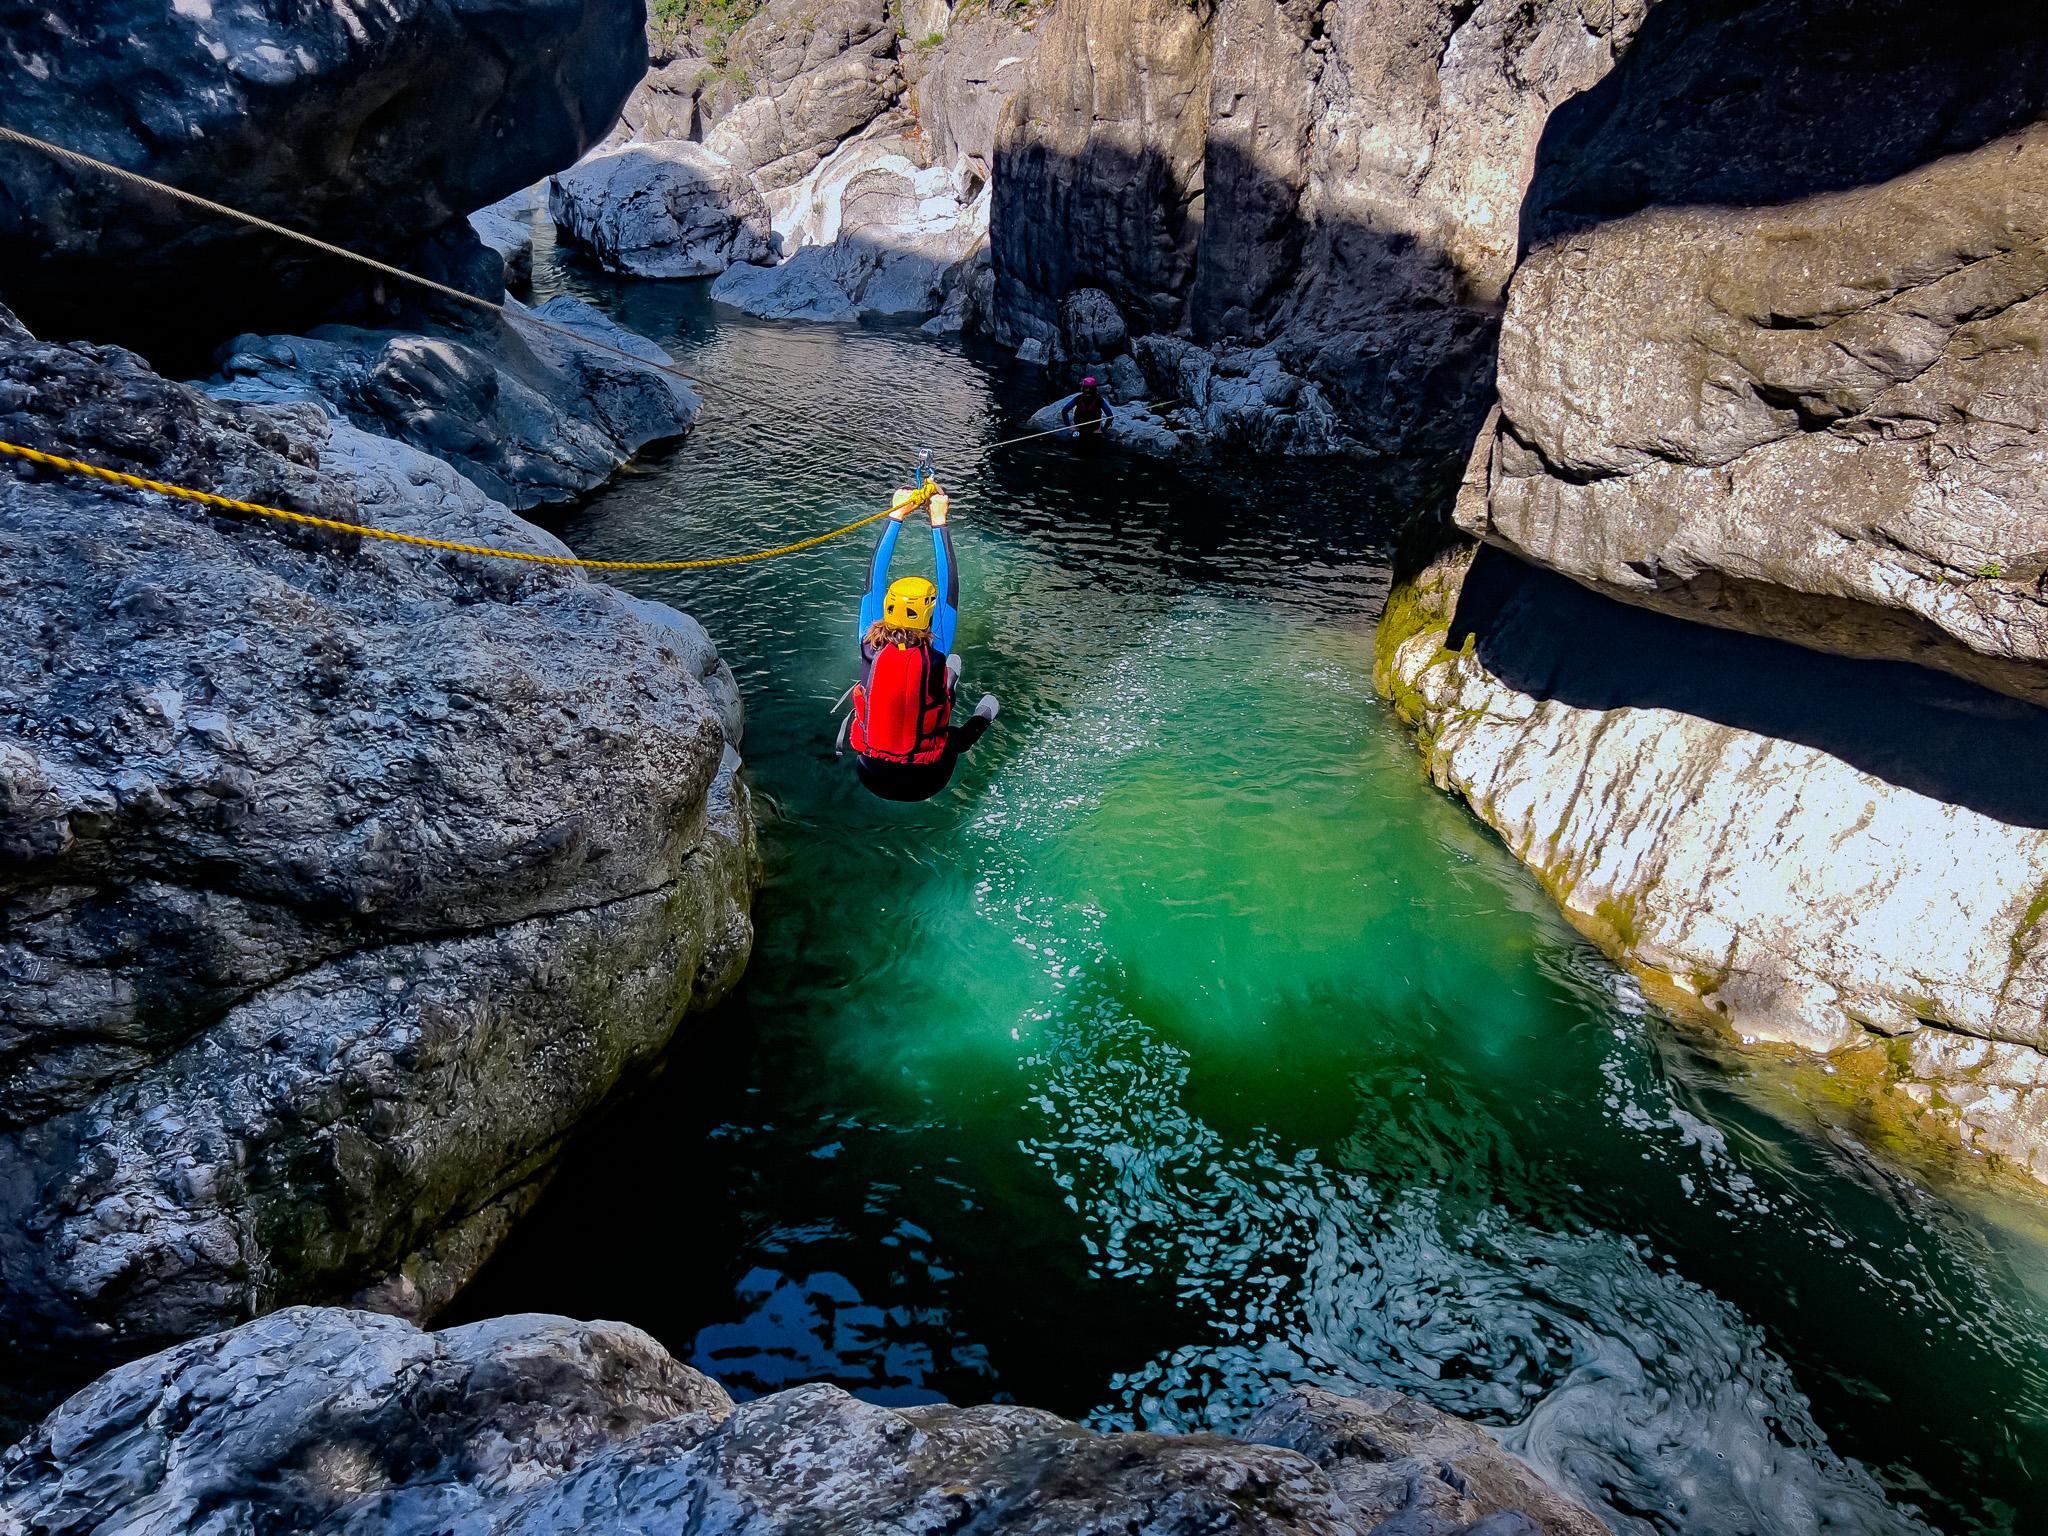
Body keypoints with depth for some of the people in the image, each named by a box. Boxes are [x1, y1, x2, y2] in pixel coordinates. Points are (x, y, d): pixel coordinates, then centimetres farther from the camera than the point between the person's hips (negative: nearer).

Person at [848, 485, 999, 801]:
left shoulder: (871, 648, -16)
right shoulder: (935, 655, -20)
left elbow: (873, 579, -6)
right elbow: (949, 587, -12)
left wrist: (896, 516, -2)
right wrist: (939, 522, -7)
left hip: (872, 778, 2)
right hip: (924, 783, -2)